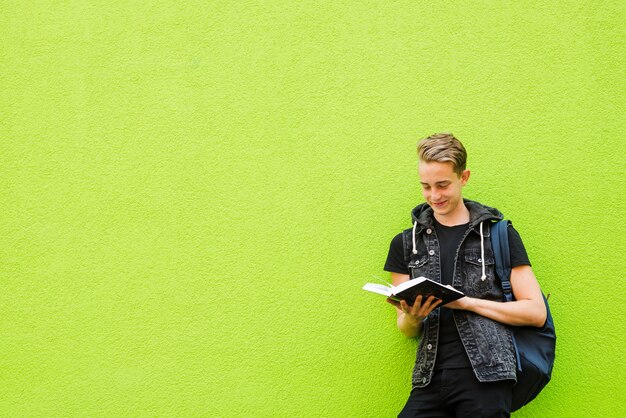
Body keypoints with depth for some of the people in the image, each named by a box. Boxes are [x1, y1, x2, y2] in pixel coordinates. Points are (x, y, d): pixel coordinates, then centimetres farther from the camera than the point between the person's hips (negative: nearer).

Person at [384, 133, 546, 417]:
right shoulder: (405, 244, 14)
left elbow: (536, 312, 1)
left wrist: (467, 302, -9)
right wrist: (412, 317, -8)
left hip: (486, 375, -2)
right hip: (430, 379, 3)